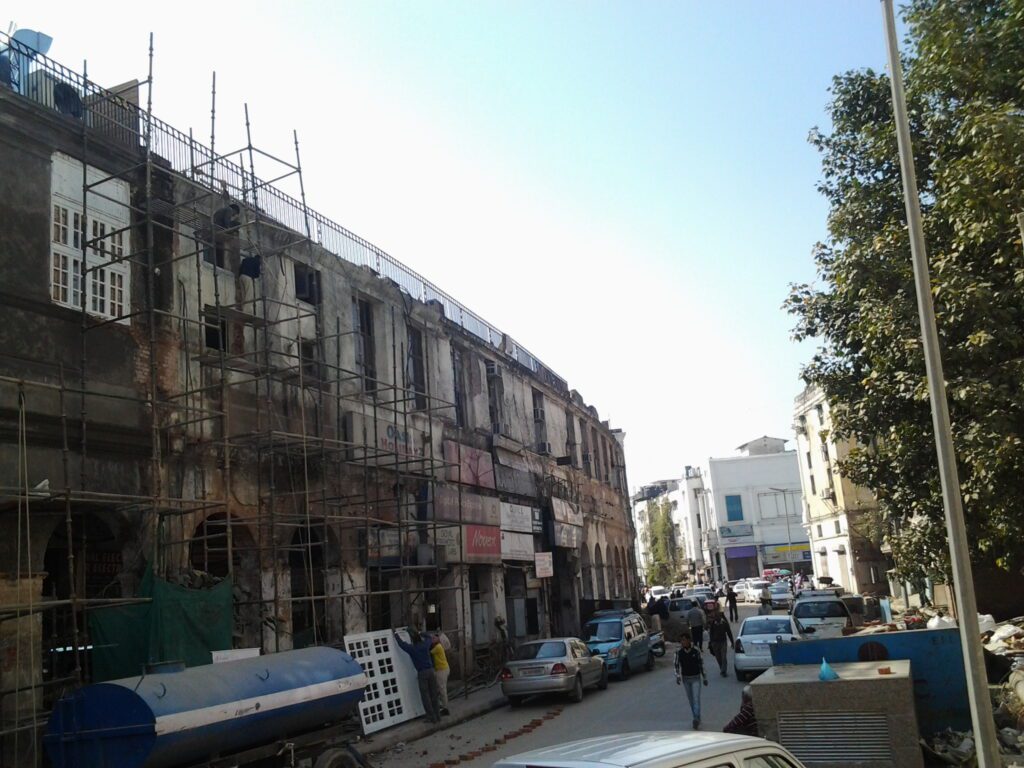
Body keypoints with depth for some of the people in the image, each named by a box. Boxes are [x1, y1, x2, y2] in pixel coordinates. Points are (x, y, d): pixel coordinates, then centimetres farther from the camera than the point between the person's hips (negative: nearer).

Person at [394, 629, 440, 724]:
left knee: (425, 696, 4)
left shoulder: (411, 648, -8)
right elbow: (428, 638, 26)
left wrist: (396, 634, 23)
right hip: (431, 670, 4)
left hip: (422, 673, -4)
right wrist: (419, 634, 36)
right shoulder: (425, 645, 2)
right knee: (433, 695, 11)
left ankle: (432, 717, 5)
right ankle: (437, 716, 17)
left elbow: (401, 643, 7)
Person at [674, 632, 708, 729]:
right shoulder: (679, 652, -7)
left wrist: (704, 677, 3)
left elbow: (701, 664, -1)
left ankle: (696, 719, -16)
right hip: (685, 678, 3)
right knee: (691, 700, 11)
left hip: (696, 678, -3)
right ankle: (697, 718, 23)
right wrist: (677, 676, -15)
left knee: (696, 699, -12)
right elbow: (677, 665, -1)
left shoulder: (696, 650, -11)